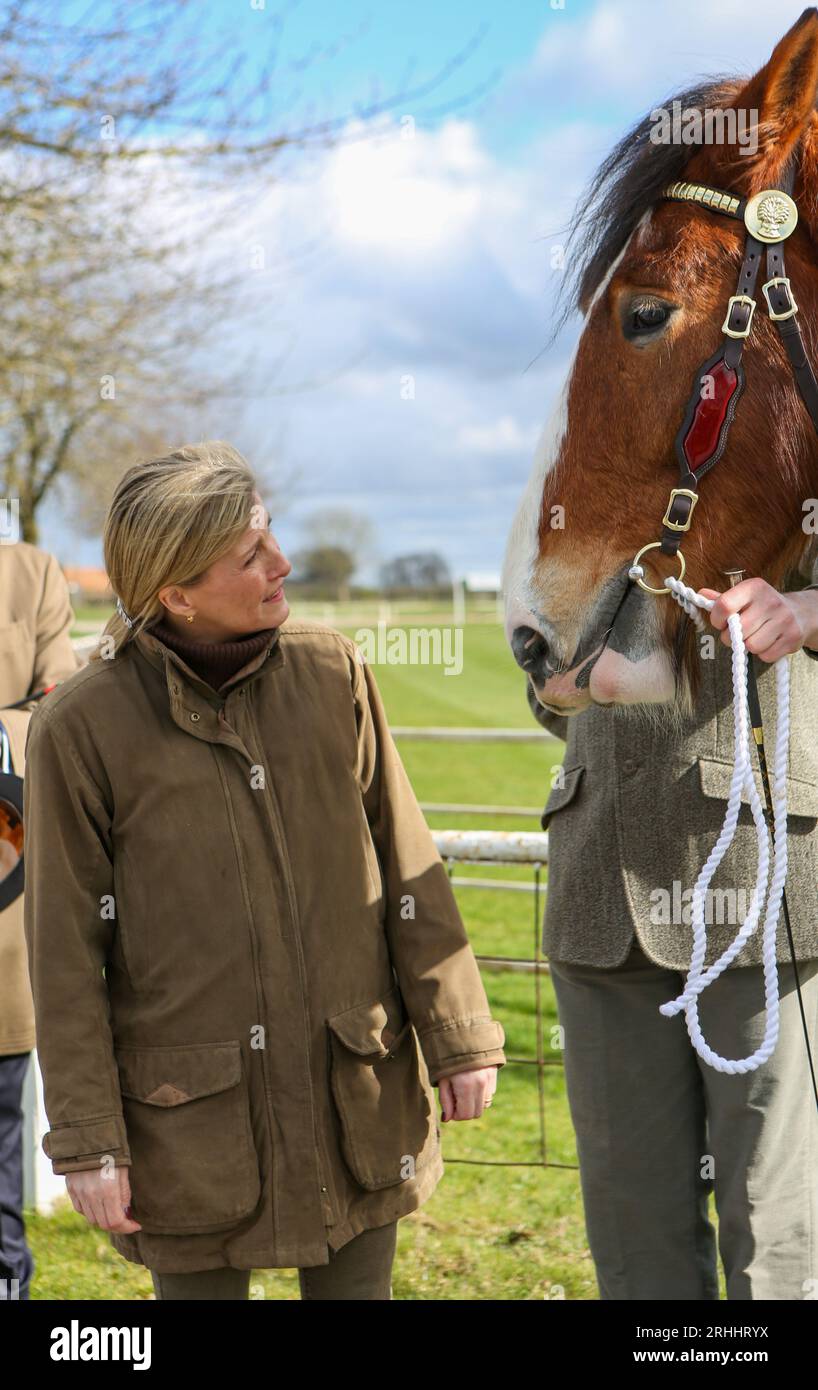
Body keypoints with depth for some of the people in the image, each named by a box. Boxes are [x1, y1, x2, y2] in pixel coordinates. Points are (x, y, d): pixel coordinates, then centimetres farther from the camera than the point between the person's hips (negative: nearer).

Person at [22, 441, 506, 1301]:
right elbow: (66, 956, -5)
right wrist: (88, 1139, -6)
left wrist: (459, 1035, 5)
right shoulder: (82, 727, -10)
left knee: (356, 1285, 14)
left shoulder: (331, 672, -2)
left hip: (356, 1093, 3)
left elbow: (410, 874, 4)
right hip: (192, 1124, -2)